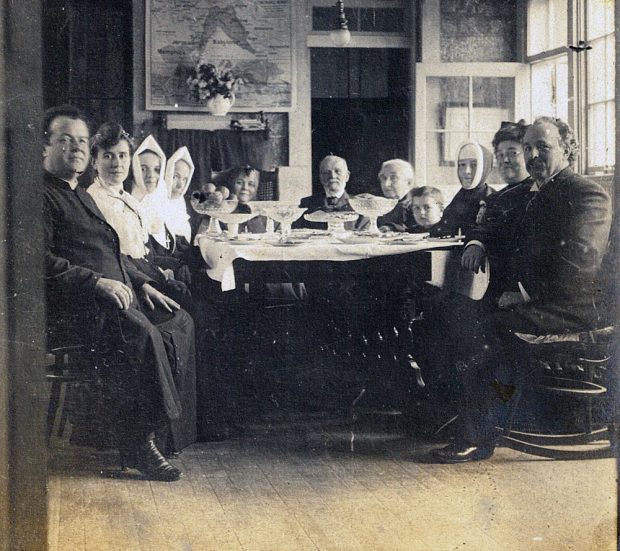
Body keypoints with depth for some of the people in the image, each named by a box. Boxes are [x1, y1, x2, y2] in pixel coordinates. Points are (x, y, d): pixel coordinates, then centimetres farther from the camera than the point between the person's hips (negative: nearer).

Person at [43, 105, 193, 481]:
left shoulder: (83, 198, 28)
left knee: (181, 321, -3)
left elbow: (113, 252, 32)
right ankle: (137, 442, -24)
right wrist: (98, 282, -22)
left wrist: (142, 283, 15)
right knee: (143, 333, -33)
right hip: (70, 308, -10)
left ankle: (118, 417, -4)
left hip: (115, 298, 10)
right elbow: (41, 260, -17)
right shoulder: (41, 196, -4)